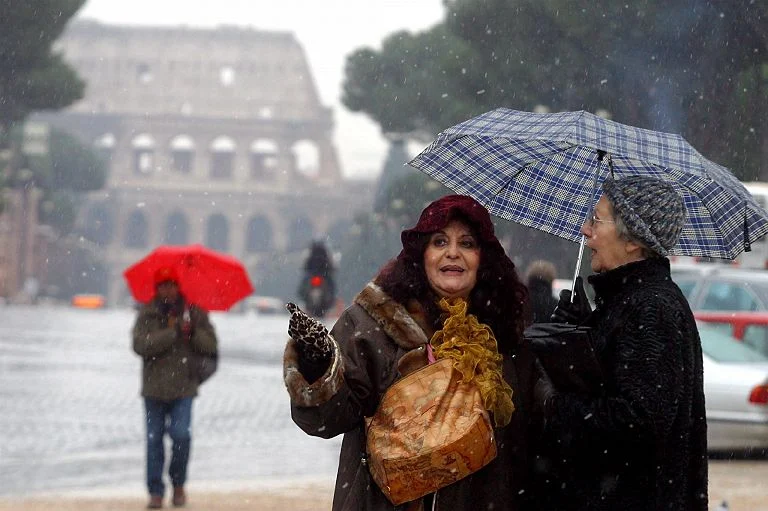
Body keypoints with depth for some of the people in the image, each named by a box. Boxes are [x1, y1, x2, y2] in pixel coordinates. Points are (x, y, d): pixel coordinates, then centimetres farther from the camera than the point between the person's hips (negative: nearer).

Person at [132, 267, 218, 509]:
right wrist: (174, 332, -19)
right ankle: (155, 491, 11)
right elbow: (140, 345, -14)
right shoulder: (147, 314, 1)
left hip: (183, 387, 0)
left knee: (181, 434, -13)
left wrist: (193, 332, -16)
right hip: (154, 387, 0)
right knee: (154, 439, 2)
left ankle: (178, 484, 8)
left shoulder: (194, 312, 5)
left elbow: (211, 345, 3)